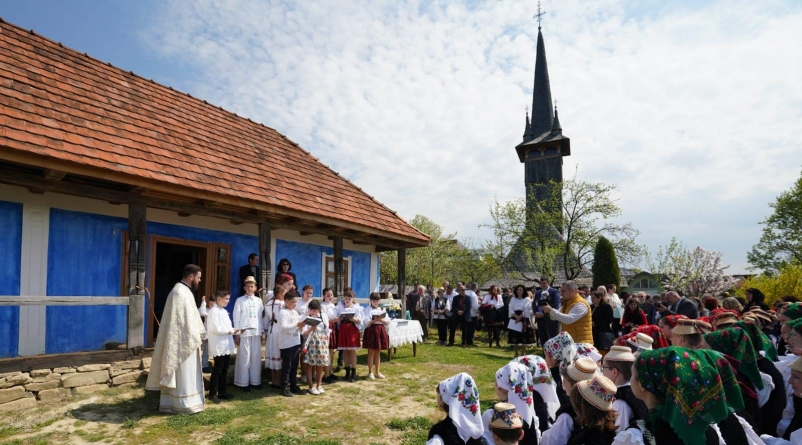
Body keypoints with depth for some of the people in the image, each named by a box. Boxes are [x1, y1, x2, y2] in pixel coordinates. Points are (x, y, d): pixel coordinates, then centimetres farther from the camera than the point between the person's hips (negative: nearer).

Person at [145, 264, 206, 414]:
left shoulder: (183, 291, 14)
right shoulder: (180, 292, -19)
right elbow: (186, 319, -21)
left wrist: (199, 334, 14)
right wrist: (195, 339, -17)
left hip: (184, 340, 11)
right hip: (183, 341, -11)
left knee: (186, 374, 16)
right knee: (183, 374, -1)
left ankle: (172, 402, 25)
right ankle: (184, 404, 9)